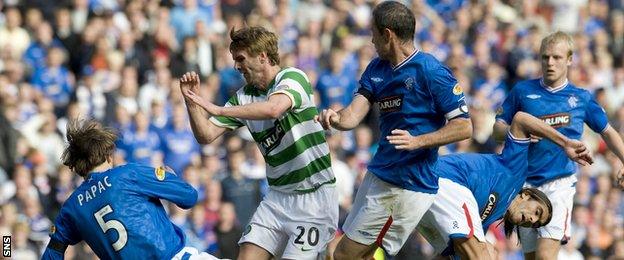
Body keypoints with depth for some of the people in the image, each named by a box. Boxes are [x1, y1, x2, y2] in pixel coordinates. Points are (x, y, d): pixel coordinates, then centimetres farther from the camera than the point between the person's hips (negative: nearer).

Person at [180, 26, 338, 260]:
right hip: (277, 195, 7)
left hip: (314, 195, -7)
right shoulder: (243, 96, 8)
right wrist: (191, 101, -9)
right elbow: (206, 135, 7)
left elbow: (273, 108, -34)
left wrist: (219, 110, -32)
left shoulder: (293, 78, -12)